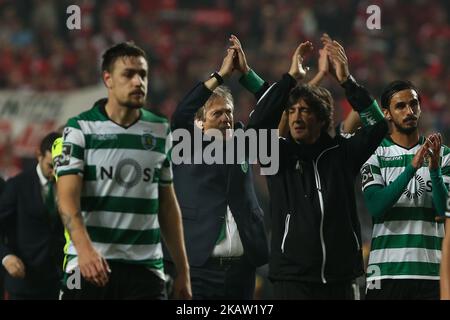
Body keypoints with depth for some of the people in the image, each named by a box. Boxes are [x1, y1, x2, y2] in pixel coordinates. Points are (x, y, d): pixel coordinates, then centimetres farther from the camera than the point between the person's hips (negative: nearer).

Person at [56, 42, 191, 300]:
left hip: (146, 268, 3)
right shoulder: (81, 128, -1)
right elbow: (67, 197, -10)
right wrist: (85, 248, -27)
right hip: (89, 267, -3)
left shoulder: (161, 131, 11)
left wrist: (183, 270, 12)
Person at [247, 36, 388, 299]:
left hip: (339, 277, 2)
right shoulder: (280, 155, 6)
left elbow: (378, 125, -2)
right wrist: (291, 77, -10)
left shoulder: (342, 153, 9)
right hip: (293, 277, -1)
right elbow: (258, 124, -10)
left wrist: (346, 80, -10)